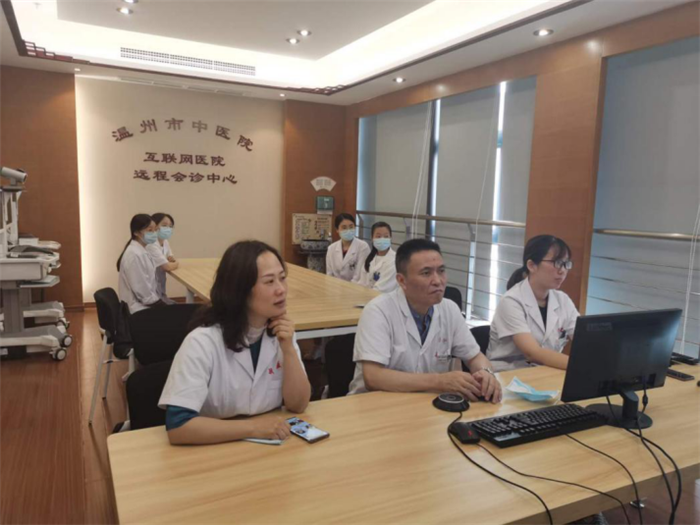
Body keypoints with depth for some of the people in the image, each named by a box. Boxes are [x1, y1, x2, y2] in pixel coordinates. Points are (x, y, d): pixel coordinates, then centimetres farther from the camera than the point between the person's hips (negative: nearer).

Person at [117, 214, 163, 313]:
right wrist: (163, 305, -13)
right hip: (139, 310, -9)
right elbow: (143, 292, -21)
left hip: (144, 304, 9)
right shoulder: (135, 255, -20)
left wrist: (161, 301, 3)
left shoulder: (141, 251, 10)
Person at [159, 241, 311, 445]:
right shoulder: (203, 342, -18)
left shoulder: (280, 332, -2)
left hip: (269, 445, 3)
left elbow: (298, 405, -4)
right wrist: (253, 427, -24)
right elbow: (177, 426, -23)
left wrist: (288, 349, -16)